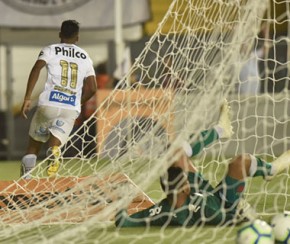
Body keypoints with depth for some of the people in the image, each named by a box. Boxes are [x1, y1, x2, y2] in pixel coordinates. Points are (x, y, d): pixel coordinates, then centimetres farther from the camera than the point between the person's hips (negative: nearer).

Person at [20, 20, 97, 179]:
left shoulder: (50, 50, 10)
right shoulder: (85, 57, 18)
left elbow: (36, 69, -7)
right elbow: (91, 89, 13)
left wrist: (27, 98, -10)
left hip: (49, 104, -1)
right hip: (72, 109, 1)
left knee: (34, 142, 15)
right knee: (56, 141, -6)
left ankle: (26, 177, 5)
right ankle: (54, 152, -41)